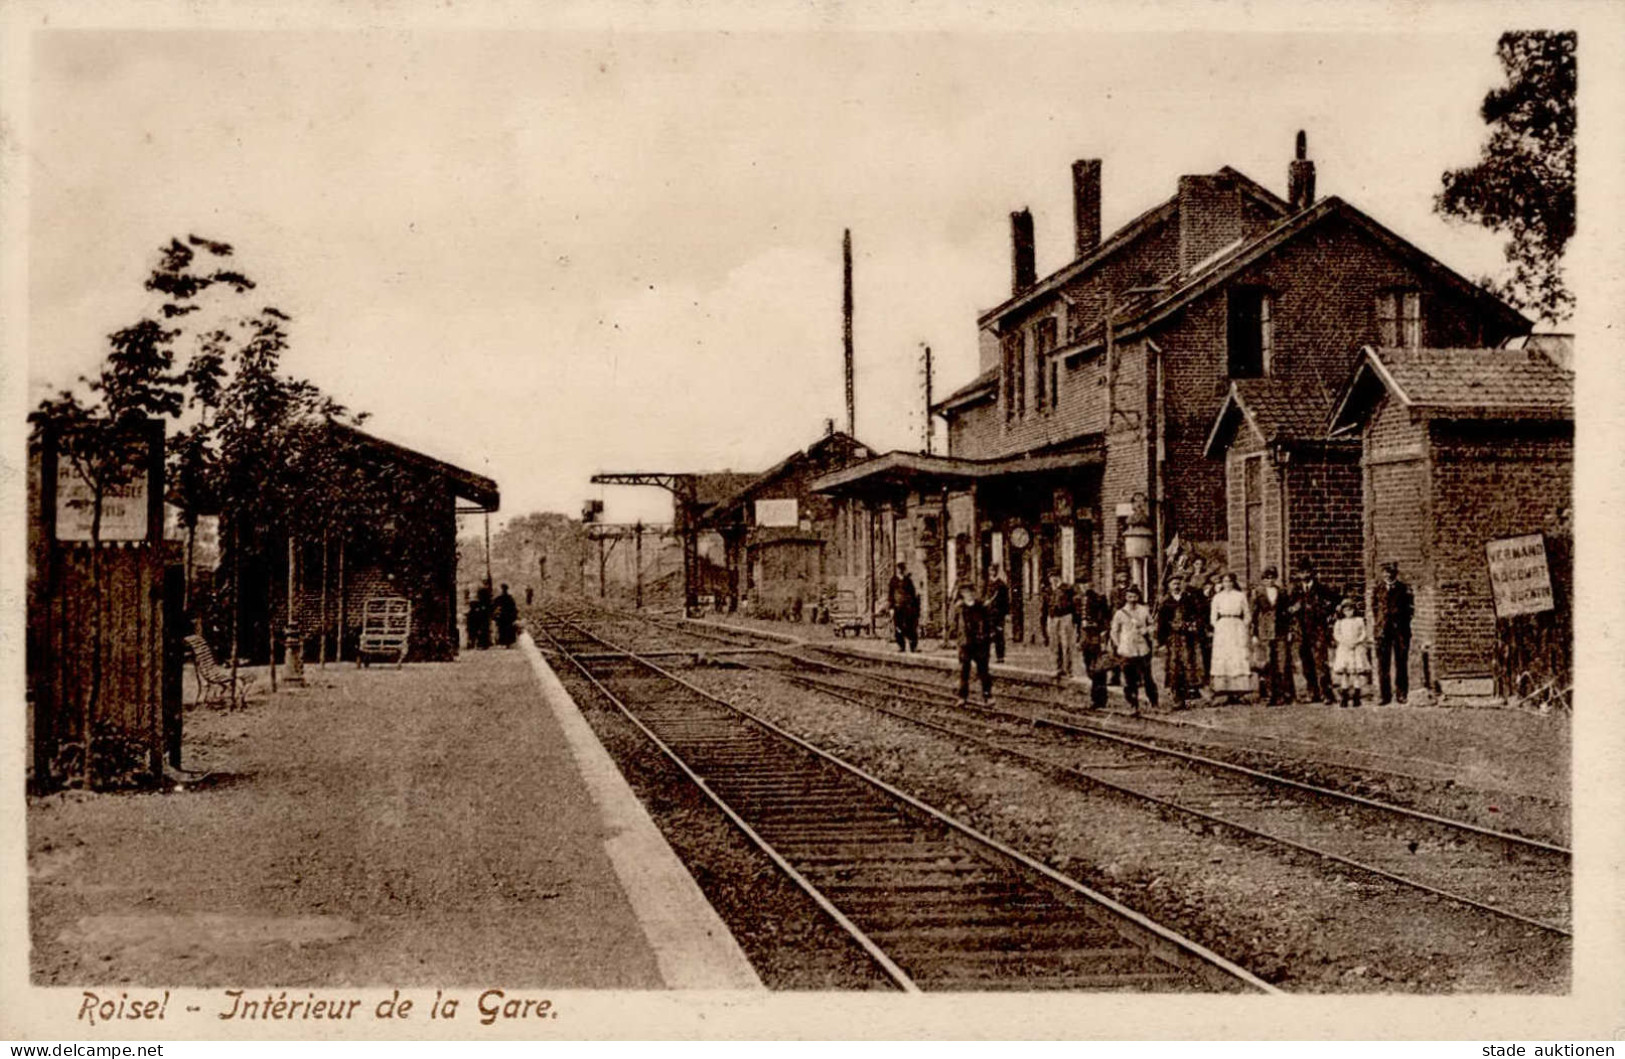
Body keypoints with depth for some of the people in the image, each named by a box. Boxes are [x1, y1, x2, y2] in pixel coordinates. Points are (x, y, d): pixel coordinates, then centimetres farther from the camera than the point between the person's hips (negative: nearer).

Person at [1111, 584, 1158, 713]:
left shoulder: (1144, 610, 5)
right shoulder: (1120, 613, 3)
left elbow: (1152, 624, 15)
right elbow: (1114, 631, 10)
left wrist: (1146, 630, -5)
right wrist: (1118, 647, 2)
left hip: (1143, 649, 0)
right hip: (1127, 651, 0)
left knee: (1147, 677, 0)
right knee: (1130, 680, -1)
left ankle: (1154, 703, 14)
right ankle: (1133, 706, 6)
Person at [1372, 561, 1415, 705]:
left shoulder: (1405, 589, 7)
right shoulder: (1377, 589, 11)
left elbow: (1410, 608, 7)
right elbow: (1374, 607, 14)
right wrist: (1375, 622, 3)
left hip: (1401, 628, -1)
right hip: (1383, 629, 1)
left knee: (1401, 662, 1)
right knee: (1382, 662, -2)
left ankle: (1402, 694, 7)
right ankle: (1383, 695, 2)